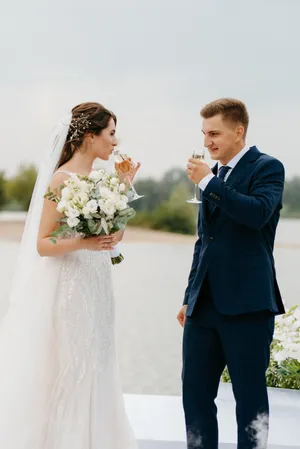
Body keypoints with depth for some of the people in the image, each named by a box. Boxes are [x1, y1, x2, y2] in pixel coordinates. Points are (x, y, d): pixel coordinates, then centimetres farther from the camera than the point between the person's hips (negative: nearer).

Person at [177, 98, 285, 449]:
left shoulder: (267, 168, -3)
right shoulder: (214, 174, 17)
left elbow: (258, 213, -24)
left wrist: (208, 183, -17)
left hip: (246, 303, -7)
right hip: (204, 304, 7)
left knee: (250, 397, 1)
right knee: (195, 393, 8)